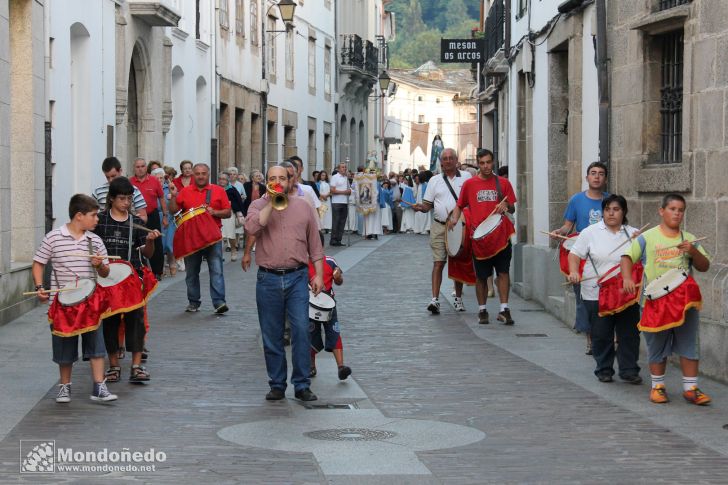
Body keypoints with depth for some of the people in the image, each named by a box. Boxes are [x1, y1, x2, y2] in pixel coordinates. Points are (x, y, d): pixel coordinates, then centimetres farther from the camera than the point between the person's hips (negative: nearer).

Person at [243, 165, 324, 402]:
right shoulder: (258, 205, 4)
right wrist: (271, 203, -14)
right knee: (272, 335, 6)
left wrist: (319, 274, 4)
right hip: (268, 278, 0)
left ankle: (302, 385, -1)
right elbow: (251, 228, -18)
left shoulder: (303, 207, 9)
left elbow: (315, 244, 11)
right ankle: (277, 385, 16)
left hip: (297, 277, 0)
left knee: (301, 330, -8)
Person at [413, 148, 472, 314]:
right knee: (438, 263, -8)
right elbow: (428, 204, 10)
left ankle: (458, 299, 20)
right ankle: (435, 299, -13)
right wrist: (420, 207, -13)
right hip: (439, 227, 0)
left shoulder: (466, 177, 6)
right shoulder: (435, 180, 9)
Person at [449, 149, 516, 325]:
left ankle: (504, 310, -2)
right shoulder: (469, 184, 4)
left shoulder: (503, 183, 5)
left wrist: (506, 207, -13)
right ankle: (482, 310, 19)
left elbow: (512, 208, 9)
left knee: (503, 272, -5)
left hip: (501, 235, 0)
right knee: (481, 276, 7)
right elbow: (459, 205, 11)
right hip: (479, 237, 0)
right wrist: (454, 218, -7)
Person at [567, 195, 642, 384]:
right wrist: (574, 272, -16)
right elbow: (575, 254, 1)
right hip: (597, 295, -1)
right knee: (601, 335, 5)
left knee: (629, 333, 3)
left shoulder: (633, 233, 8)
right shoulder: (591, 232, 2)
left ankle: (629, 370, 11)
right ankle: (604, 370, 17)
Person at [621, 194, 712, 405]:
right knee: (657, 346, 6)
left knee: (689, 344, 0)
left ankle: (690, 388, 6)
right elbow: (628, 257, 3)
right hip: (655, 301, -2)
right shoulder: (647, 237, 3)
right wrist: (627, 278, -14)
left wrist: (693, 251, -11)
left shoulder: (689, 239, 10)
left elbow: (704, 267, 8)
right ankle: (657, 386, 18)